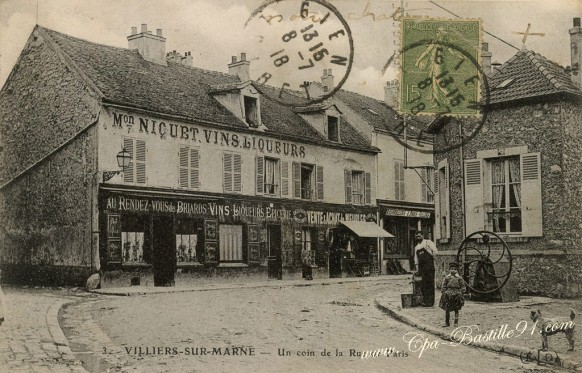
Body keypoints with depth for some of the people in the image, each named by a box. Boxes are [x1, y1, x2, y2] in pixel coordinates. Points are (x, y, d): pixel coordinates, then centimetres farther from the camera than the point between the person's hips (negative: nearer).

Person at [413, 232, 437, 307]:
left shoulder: (428, 242, 3)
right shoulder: (416, 247, 20)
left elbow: (435, 251, -6)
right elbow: (416, 258, 18)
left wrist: (432, 259, -2)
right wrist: (417, 268, 10)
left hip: (429, 265, -6)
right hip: (421, 266, 6)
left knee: (430, 283, -5)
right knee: (423, 284, 4)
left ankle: (430, 301, -3)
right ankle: (425, 301, 10)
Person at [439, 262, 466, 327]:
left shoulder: (459, 278, 4)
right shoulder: (446, 278, 4)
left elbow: (463, 287, 6)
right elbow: (443, 287, 5)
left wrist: (460, 294, -4)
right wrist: (443, 293, -3)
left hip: (456, 295, 0)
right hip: (448, 295, 0)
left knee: (456, 309, 5)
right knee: (447, 309, 1)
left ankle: (456, 322, 13)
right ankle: (447, 322, 10)